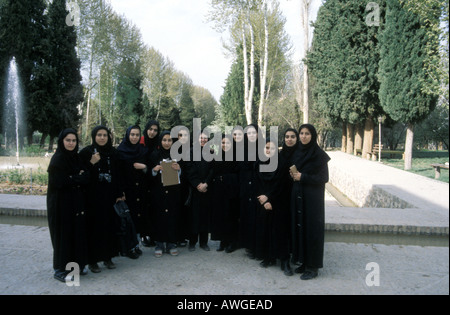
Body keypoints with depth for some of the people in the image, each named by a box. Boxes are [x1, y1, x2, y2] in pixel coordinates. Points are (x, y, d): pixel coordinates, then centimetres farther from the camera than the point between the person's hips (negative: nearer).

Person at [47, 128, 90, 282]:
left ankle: (76, 265, 23)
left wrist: (75, 178, -13)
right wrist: (79, 178, -8)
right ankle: (60, 270, 15)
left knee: (78, 233, 9)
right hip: (62, 203, -6)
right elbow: (59, 182, -19)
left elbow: (86, 178, 6)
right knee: (64, 234, 1)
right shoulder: (58, 159, -10)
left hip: (77, 203, 6)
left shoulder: (76, 157, 11)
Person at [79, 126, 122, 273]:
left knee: (110, 225, 7)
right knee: (94, 227, 0)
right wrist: (91, 163, -21)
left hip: (109, 196, 4)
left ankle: (108, 257, 20)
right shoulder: (86, 152, -3)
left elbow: (117, 174, 8)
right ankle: (92, 260, 12)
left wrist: (119, 194, 4)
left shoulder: (113, 152, 8)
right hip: (93, 196, -3)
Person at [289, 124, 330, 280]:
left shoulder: (319, 154, -10)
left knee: (311, 228, -1)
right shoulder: (296, 153, 8)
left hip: (312, 197, -6)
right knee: (299, 226, 9)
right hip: (297, 195, 6)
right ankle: (303, 261, 23)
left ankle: (313, 266, 11)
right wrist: (293, 175, -5)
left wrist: (302, 177, -17)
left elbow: (324, 178, -11)